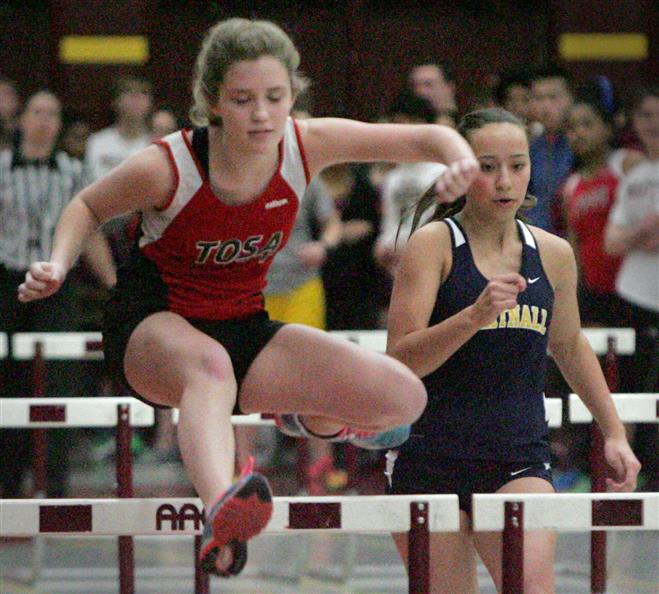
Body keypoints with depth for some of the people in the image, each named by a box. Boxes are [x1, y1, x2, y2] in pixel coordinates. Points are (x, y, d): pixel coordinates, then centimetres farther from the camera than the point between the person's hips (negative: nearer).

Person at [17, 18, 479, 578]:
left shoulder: (306, 144, -14)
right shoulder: (167, 166, -22)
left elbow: (427, 138, -5)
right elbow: (89, 207, -1)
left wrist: (460, 159, -28)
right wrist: (57, 266, -19)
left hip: (244, 330, 4)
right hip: (151, 325, -4)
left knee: (403, 398, -13)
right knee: (209, 365, -44)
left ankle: (311, 418, 24)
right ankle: (220, 513, -73)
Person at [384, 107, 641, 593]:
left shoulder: (553, 255, 8)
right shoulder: (434, 244, -5)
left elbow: (569, 346, 27)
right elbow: (400, 361, -15)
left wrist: (614, 432, 28)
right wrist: (474, 315, -29)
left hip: (519, 461, 2)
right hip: (430, 458, -2)